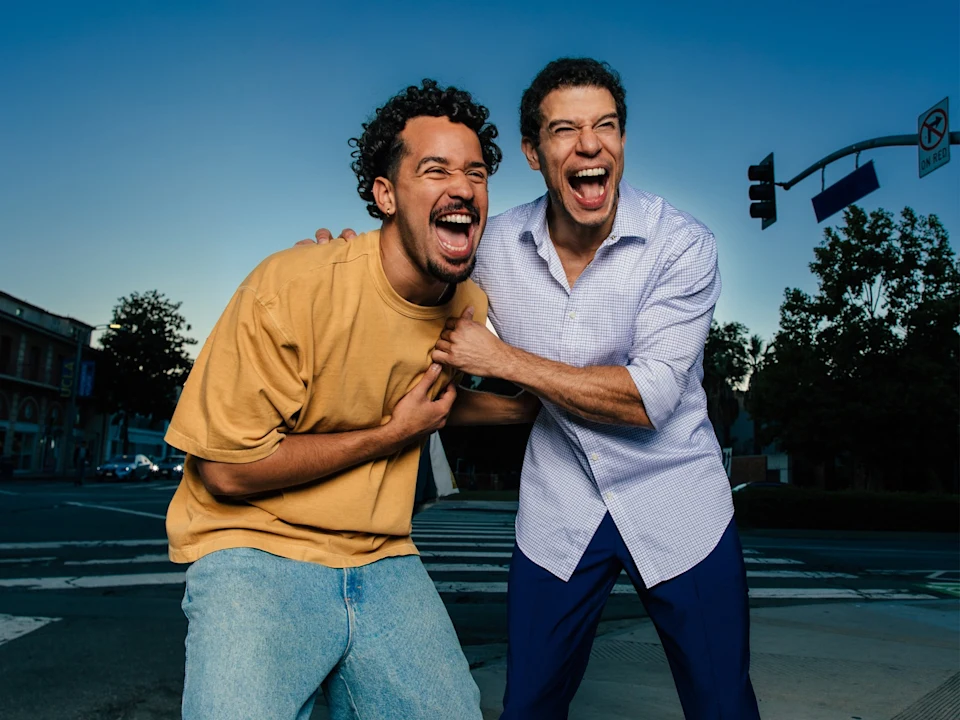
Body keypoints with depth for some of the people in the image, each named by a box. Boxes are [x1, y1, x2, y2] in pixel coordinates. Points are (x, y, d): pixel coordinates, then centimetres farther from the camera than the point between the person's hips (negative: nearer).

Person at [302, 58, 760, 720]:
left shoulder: (682, 244, -14)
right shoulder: (498, 244, -5)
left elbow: (649, 398, -21)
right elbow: (441, 321, 14)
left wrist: (505, 358, -21)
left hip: (677, 507, -1)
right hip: (559, 513, 2)